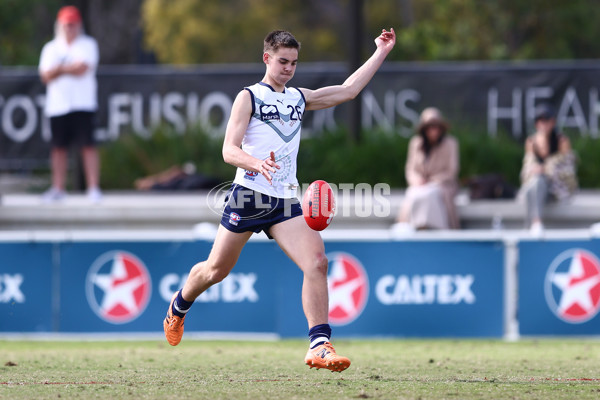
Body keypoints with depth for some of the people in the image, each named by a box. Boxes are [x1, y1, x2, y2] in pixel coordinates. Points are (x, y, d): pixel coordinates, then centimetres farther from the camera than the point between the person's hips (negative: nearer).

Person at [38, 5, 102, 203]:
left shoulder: (88, 44, 6)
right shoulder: (51, 48, 15)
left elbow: (83, 68, -10)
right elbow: (46, 76, 3)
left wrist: (59, 69, -2)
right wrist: (69, 68, -11)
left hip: (83, 104, -4)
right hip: (57, 105, 4)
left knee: (88, 145, -10)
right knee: (58, 147, 4)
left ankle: (93, 188, -11)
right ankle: (58, 188, 11)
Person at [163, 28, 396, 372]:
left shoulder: (300, 98, 15)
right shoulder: (249, 97, -2)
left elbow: (348, 90, 19)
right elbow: (229, 150, -10)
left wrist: (381, 53, 16)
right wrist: (257, 164, -30)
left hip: (286, 201, 4)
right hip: (249, 196, -4)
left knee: (317, 261, -17)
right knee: (216, 270, 7)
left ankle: (319, 345, -21)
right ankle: (179, 305, 39)